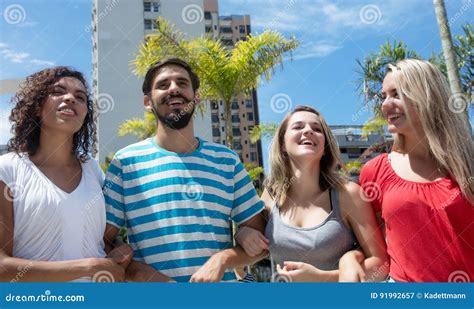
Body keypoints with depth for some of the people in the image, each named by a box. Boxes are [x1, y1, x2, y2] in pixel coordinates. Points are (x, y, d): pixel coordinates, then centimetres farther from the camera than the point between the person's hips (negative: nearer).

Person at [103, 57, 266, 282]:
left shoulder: (227, 160, 0)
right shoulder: (126, 161, -4)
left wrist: (223, 259, -15)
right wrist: (141, 274, -17)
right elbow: (103, 242, -2)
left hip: (220, 280, 2)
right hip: (150, 281, -1)